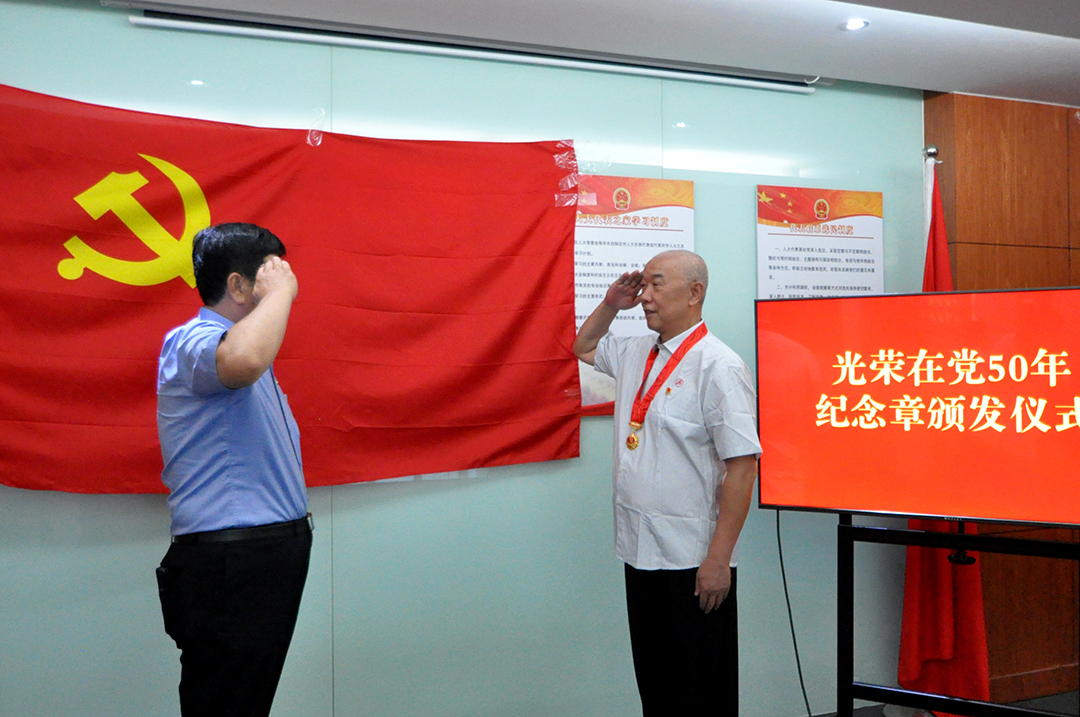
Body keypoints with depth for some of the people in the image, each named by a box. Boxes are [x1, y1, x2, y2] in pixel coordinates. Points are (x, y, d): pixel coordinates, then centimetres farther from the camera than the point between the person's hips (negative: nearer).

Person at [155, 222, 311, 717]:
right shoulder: (191, 342, -15)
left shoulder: (243, 339, 20)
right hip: (230, 560, -10)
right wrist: (280, 293, -24)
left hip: (272, 553, 10)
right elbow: (241, 360, -41)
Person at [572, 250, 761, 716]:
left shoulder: (718, 367, -15)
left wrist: (718, 559, -21)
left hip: (692, 562, -8)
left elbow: (743, 467, -19)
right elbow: (584, 347, 34)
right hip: (639, 553, 8)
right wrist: (611, 304, 14)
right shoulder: (635, 355, 11)